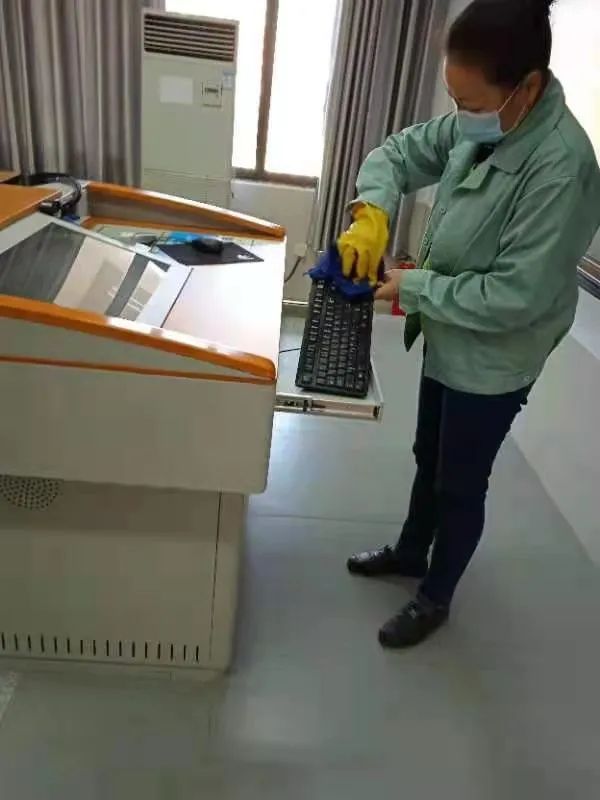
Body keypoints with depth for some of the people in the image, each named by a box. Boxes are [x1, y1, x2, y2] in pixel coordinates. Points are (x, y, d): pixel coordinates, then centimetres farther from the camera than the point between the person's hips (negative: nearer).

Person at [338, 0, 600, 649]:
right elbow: (399, 153, 5)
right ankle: (410, 553, 50)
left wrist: (413, 287, -21)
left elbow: (515, 297, -29)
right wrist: (373, 213, -15)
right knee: (429, 458, 25)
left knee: (461, 483, 12)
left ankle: (436, 597, 37)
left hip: (492, 360, -8)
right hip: (448, 339, 8)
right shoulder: (479, 124, -5)